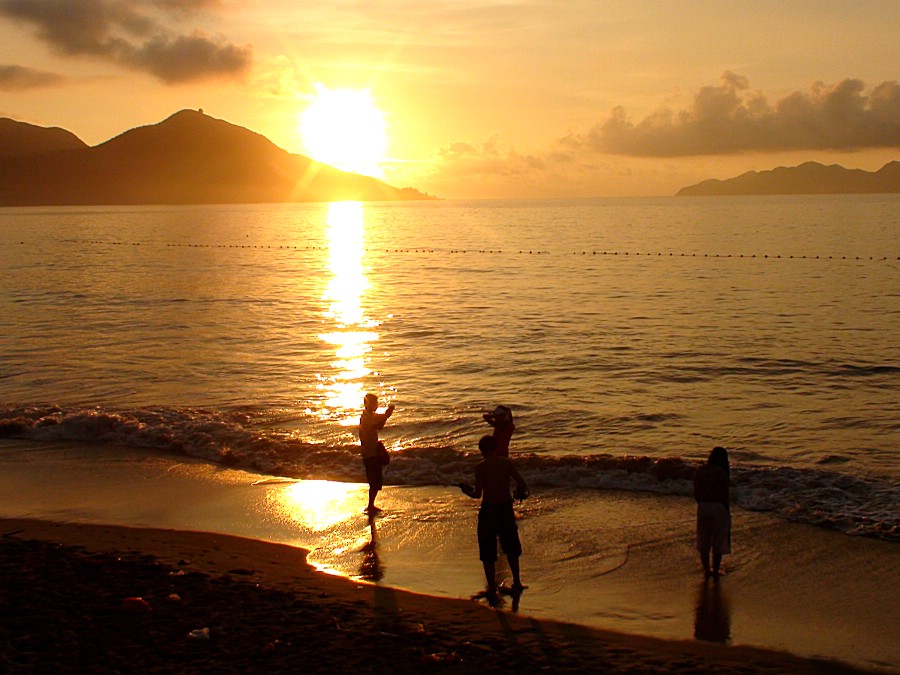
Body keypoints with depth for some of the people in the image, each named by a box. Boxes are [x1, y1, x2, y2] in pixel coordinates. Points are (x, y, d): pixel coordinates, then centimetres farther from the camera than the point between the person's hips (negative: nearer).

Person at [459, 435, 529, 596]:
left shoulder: (481, 467, -12)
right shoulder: (507, 462, -3)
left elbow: (478, 494, -14)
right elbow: (522, 484, -4)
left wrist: (467, 491, 6)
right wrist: (521, 492, 18)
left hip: (489, 510, -3)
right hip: (506, 507, 3)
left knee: (488, 552, 9)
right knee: (511, 547, 21)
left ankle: (492, 588, 10)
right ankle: (517, 583, 27)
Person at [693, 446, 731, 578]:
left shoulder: (698, 472, -1)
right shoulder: (722, 473, -16)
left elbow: (696, 494, 3)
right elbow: (724, 495, -14)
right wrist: (727, 513, -3)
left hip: (703, 508, 4)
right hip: (719, 508, -4)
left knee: (704, 542, 17)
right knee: (718, 542, 11)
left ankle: (707, 570, 28)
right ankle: (715, 572, 19)